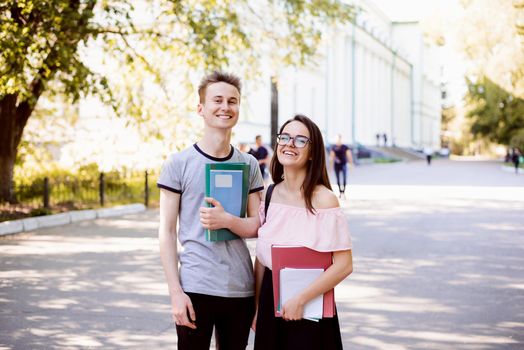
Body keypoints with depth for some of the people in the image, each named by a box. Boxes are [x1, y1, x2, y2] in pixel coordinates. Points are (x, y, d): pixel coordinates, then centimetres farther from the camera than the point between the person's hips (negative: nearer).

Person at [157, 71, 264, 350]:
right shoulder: (178, 164, -2)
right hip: (195, 288, -3)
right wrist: (175, 292, -10)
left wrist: (226, 220, -15)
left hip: (241, 288, 3)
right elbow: (167, 231, -3)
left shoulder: (249, 165, 8)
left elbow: (257, 226, 6)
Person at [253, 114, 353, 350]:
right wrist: (257, 306, 9)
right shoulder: (270, 194, 2)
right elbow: (261, 257, 9)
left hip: (309, 307, -5)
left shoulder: (323, 199, -14)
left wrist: (301, 299, -17)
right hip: (270, 298, 5)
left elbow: (343, 265, -17)